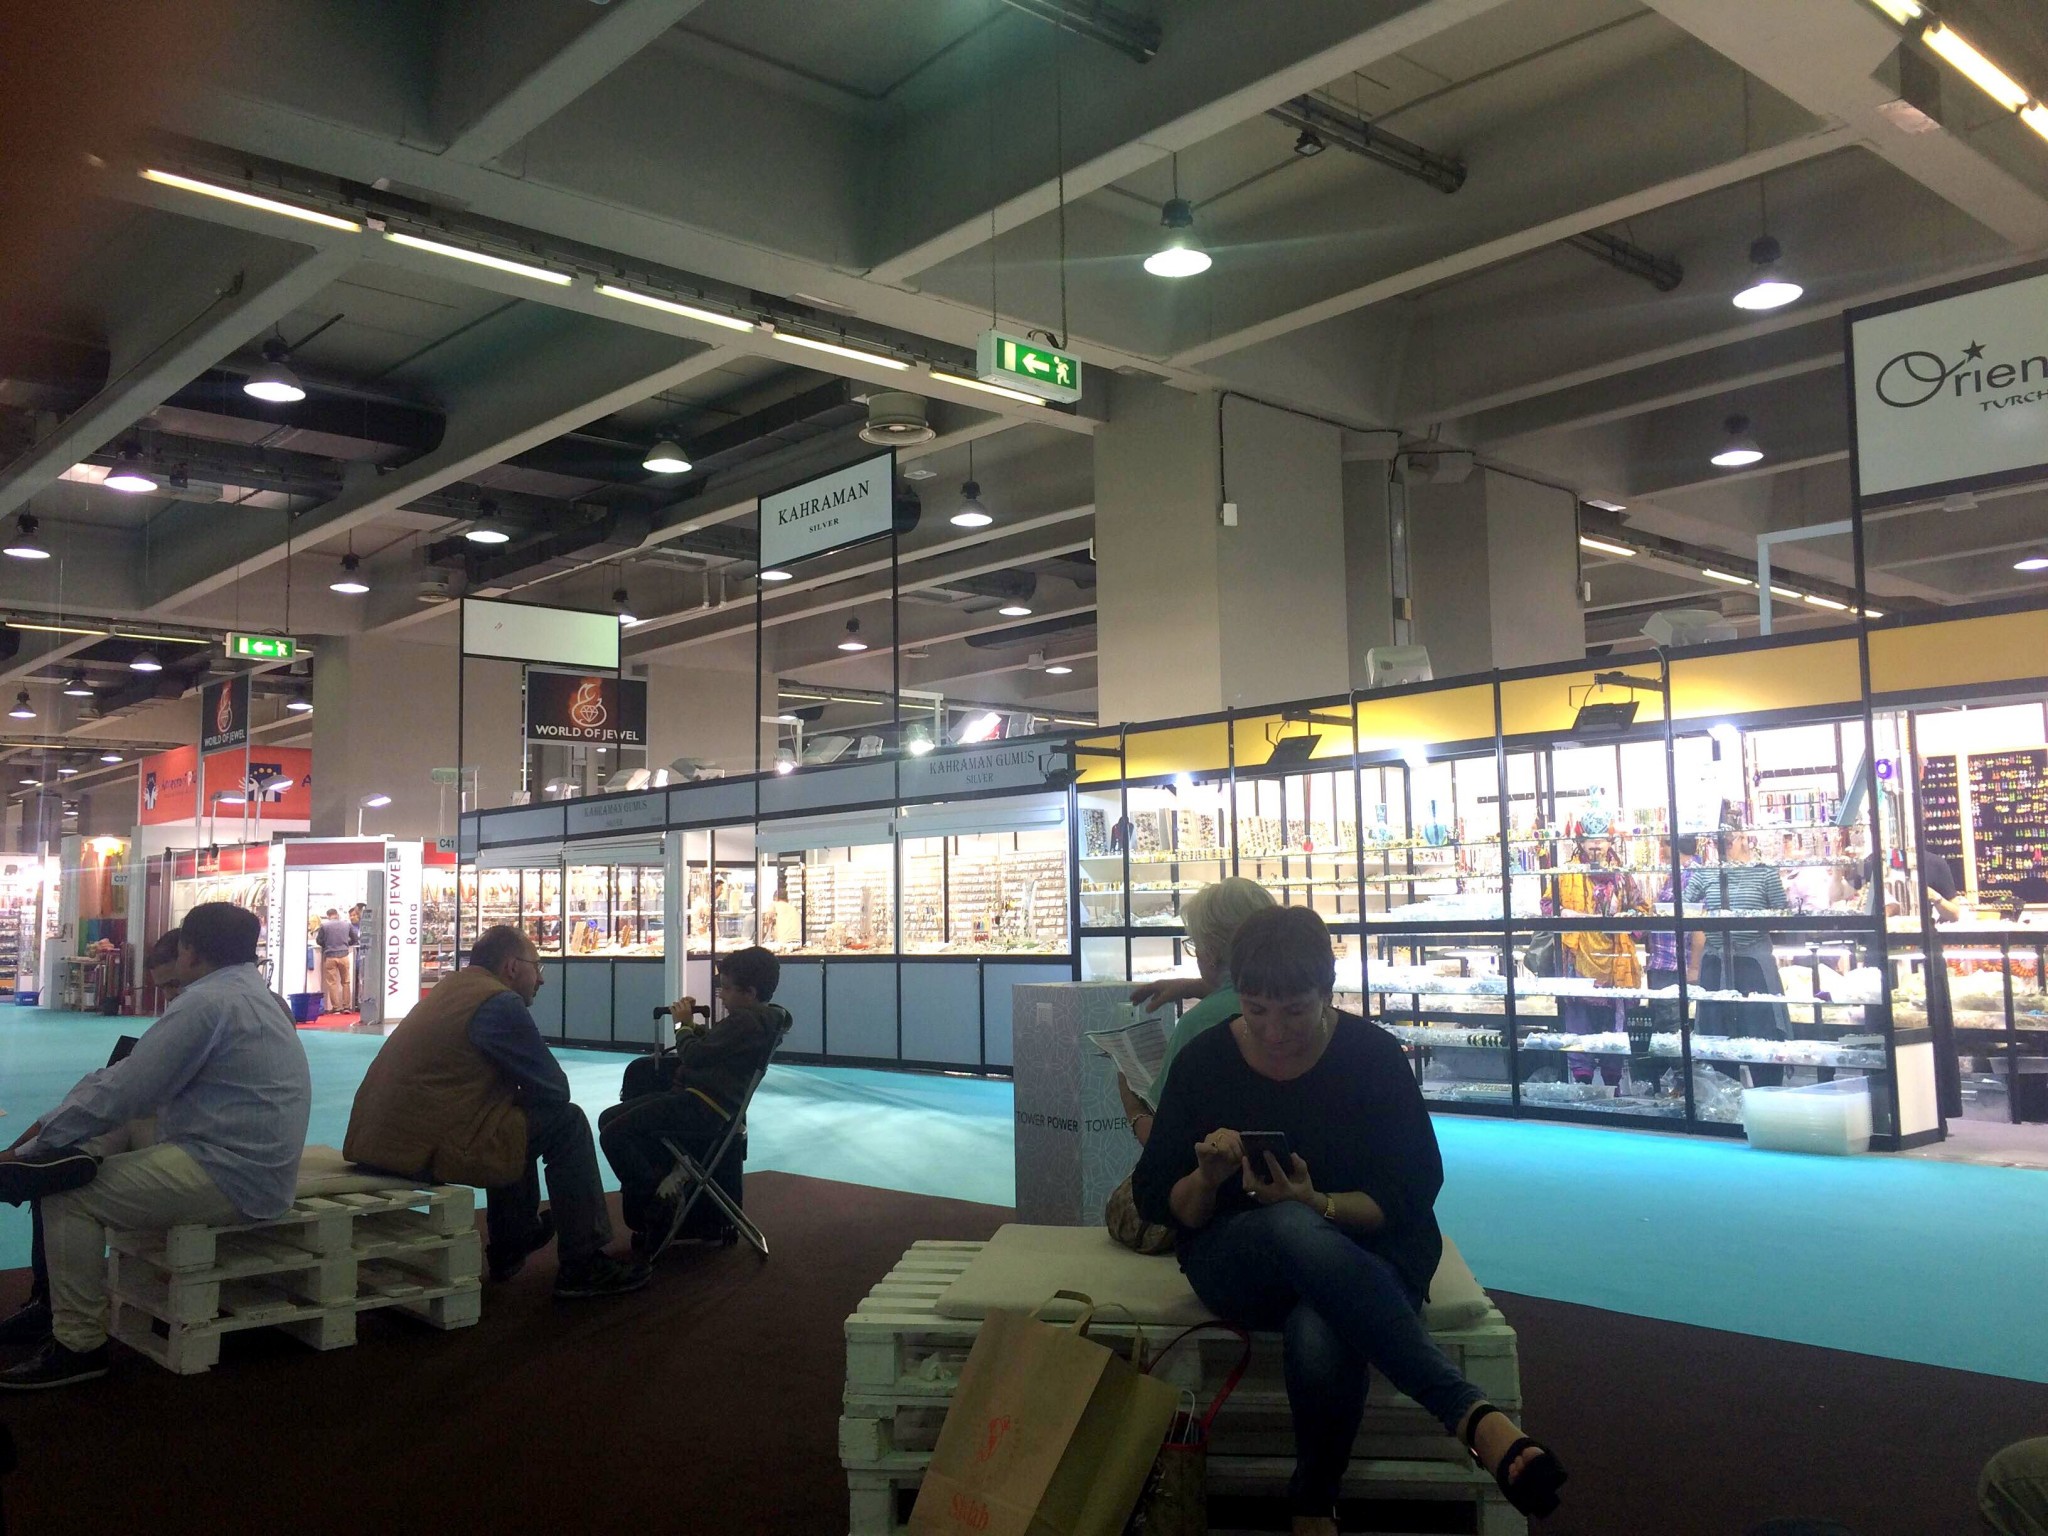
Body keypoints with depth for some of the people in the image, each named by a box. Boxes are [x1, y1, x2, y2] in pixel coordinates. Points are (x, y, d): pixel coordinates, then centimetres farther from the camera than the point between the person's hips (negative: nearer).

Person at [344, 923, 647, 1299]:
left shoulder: (449, 988, 17)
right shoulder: (500, 1002, -11)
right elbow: (555, 1088, -6)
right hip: (430, 1150, -10)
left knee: (518, 1113, 29)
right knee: (567, 1123, 1)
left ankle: (511, 1247, 40)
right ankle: (582, 1265, 5)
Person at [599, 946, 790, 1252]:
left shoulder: (745, 1021, -18)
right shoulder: (763, 1018, 15)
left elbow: (694, 1055, -17)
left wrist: (684, 1025, 1)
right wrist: (693, 1026, 7)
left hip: (702, 1107, -11)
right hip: (701, 1099, 11)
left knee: (614, 1134, -17)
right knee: (609, 1119, 13)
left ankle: (657, 1212, -8)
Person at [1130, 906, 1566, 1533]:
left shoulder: (1374, 1053, -5)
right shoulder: (1203, 1060, -1)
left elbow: (1414, 1192, -6)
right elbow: (1156, 1203, 2)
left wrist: (1320, 1205, -25)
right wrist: (1208, 1179, -21)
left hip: (1360, 1256, 0)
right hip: (1234, 1263, 1)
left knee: (1320, 1340, -40)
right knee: (1294, 1228, -40)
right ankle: (1473, 1416, -42)